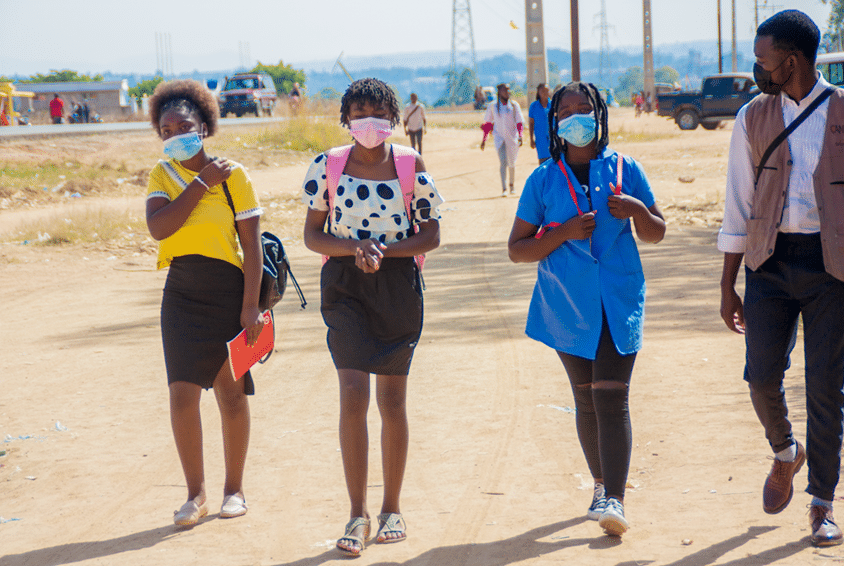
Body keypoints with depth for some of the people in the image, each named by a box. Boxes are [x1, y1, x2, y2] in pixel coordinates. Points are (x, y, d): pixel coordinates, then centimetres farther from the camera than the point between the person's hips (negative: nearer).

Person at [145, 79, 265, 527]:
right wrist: (202, 183, -16)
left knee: (231, 392, 6)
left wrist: (250, 306, -12)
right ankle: (195, 493, 7)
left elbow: (252, 246, -7)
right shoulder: (161, 175, 3)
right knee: (182, 393, -4)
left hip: (228, 291, -2)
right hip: (182, 292, 2)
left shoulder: (233, 175, -7)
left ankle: (234, 488, 21)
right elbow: (158, 227, -16)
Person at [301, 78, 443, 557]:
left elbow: (431, 235, 1)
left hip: (399, 284, 1)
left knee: (393, 401, 6)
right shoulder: (329, 166, 0)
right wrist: (355, 248, -16)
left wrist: (383, 250, -14)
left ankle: (392, 509, 21)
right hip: (345, 284, -1)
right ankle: (358, 514, -4)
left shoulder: (411, 166, -1)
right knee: (353, 395, -12)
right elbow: (313, 234, 3)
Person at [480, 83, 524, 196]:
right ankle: (504, 189, -18)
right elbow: (487, 123, 10)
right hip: (499, 137, -1)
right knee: (503, 162, -15)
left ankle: (512, 185, 31)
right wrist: (484, 139, 9)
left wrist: (520, 135, -14)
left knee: (512, 163, 10)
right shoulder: (493, 106, 2)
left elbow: (520, 122, 1)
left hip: (512, 138, 1)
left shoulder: (514, 105, 1)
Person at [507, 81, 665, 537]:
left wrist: (636, 209, -11)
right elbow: (516, 249, 0)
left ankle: (614, 500, -17)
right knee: (586, 399, 11)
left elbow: (656, 234, 11)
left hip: (618, 303, -1)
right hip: (568, 306, 1)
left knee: (611, 397, -12)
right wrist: (565, 232, -14)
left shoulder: (625, 170, 3)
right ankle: (601, 483, 30)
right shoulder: (543, 181, 2)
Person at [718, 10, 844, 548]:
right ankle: (786, 454, 29)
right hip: (770, 262, 2)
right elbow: (738, 206, 8)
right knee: (762, 376, -3)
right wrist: (728, 286, 5)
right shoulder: (754, 118, 6)